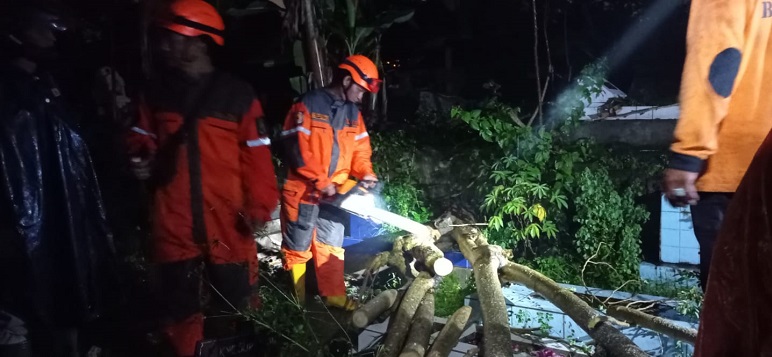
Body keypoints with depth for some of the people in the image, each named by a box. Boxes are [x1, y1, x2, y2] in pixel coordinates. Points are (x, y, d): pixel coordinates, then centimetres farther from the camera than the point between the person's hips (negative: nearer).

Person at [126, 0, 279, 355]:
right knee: (179, 309, 17)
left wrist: (259, 209, -12)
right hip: (174, 224, 3)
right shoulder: (156, 91, 5)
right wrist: (143, 160, -4)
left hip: (228, 224, -2)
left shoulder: (237, 95, -5)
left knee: (236, 310, 13)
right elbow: (143, 139, 18)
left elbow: (256, 158, -4)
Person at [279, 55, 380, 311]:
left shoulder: (353, 113, 8)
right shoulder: (307, 105, -13)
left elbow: (360, 148, 11)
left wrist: (365, 173, -8)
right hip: (304, 190, -6)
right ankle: (295, 300, 19)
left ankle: (334, 295, 24)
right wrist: (321, 182, -20)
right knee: (298, 247, 7)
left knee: (332, 246, 14)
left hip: (335, 192, 6)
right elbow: (296, 148, -19)